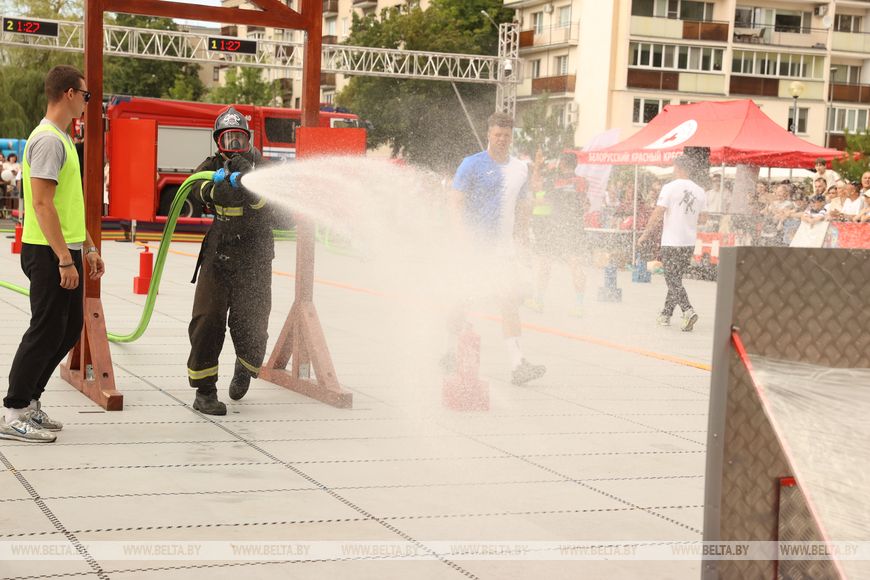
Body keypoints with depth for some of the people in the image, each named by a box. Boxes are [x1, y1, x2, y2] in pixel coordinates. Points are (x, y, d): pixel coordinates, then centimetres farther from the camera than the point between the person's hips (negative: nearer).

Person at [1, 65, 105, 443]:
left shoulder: (62, 139, 16)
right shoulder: (48, 140, -16)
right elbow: (43, 204, -22)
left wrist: (88, 247, 22)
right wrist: (65, 259, -23)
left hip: (65, 253, 10)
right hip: (50, 255, -10)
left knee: (69, 330, 15)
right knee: (46, 333, -5)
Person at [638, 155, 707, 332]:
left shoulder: (670, 188, -11)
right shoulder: (699, 191, 4)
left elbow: (657, 215, -13)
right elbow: (703, 219, 9)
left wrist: (645, 235, -3)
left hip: (671, 242, -5)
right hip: (690, 243, 5)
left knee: (673, 280, -2)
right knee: (676, 278, 16)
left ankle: (688, 311, -19)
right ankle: (666, 315, 23)